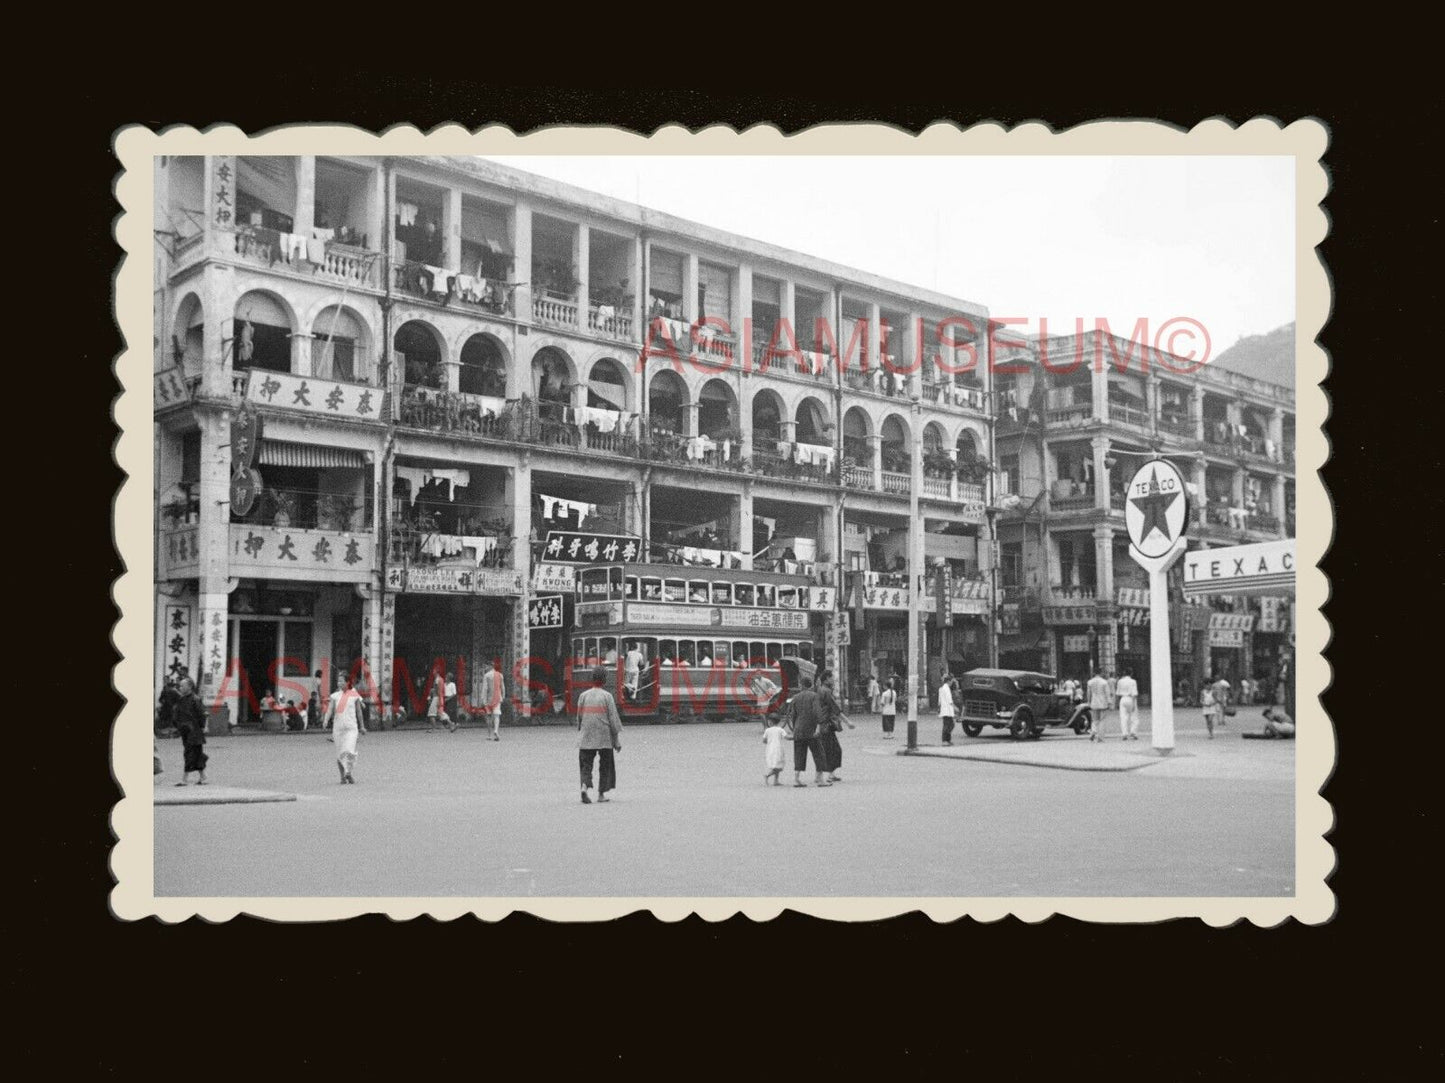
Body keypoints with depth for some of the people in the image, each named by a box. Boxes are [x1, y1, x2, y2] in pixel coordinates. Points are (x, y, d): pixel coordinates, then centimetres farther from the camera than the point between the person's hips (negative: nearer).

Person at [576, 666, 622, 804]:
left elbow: (579, 717, 7)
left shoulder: (583, 696, 3)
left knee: (586, 764, 5)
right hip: (605, 738, -2)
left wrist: (581, 731, 21)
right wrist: (617, 741, -1)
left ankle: (585, 787, -19)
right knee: (605, 765, 12)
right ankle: (601, 794, 13)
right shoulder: (607, 696, -6)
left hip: (586, 739, 2)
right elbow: (613, 719, -6)